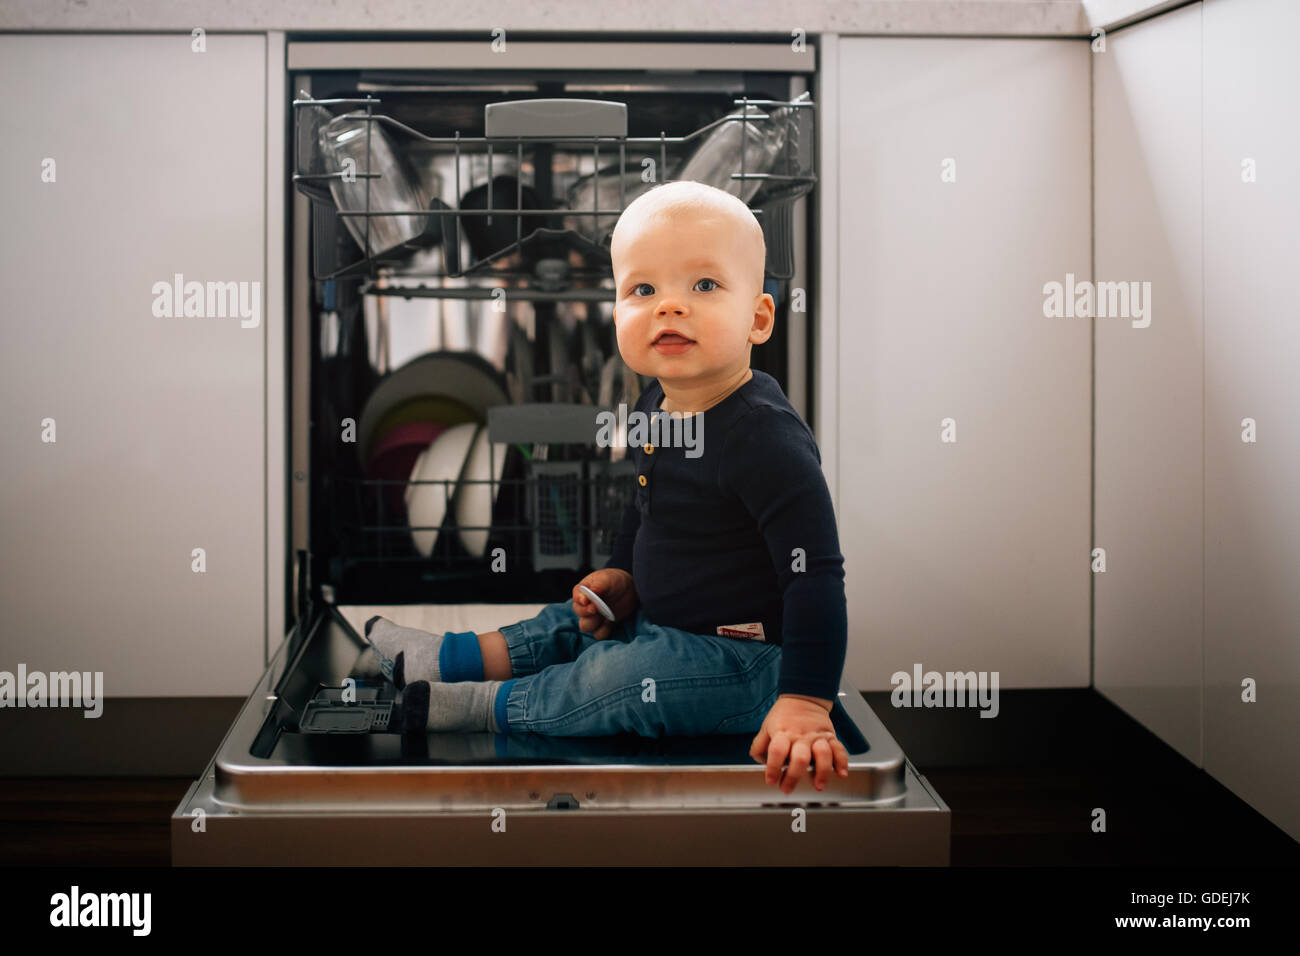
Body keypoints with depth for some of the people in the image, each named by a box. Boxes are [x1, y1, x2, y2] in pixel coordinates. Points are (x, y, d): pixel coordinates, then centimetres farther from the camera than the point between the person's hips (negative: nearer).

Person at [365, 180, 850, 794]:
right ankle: (441, 659, 32)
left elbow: (817, 576, -30)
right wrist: (623, 575, 6)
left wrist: (807, 703, -34)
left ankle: (485, 705, 0)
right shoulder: (657, 404, 0)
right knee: (573, 622, 18)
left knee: (611, 681, -20)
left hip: (741, 657, -9)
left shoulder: (765, 438, -29)